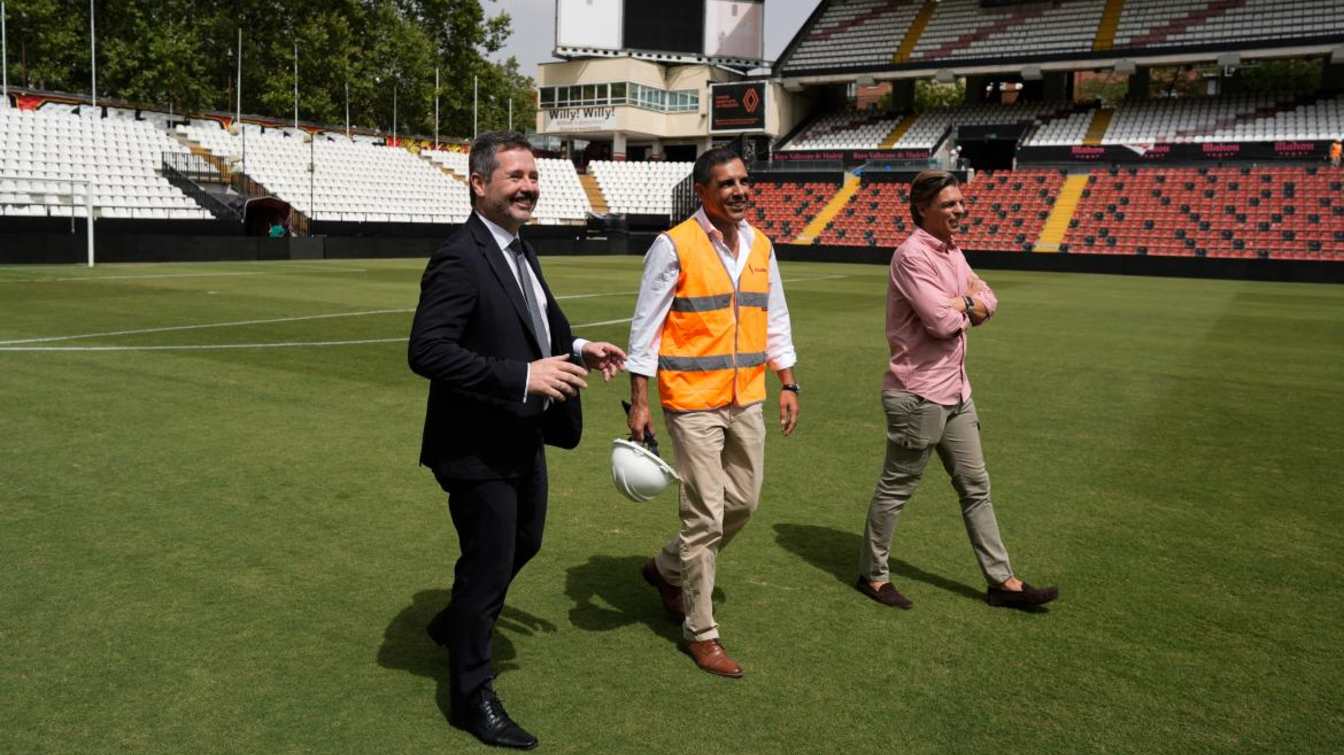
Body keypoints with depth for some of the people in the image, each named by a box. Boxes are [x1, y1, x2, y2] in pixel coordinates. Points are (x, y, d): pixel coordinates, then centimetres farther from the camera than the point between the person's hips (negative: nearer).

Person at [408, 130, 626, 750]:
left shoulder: (519, 251, 8)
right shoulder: (458, 260, -22)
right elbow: (427, 351, -29)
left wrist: (577, 347, 4)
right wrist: (523, 377, -31)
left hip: (524, 439, 10)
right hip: (478, 448, -9)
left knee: (524, 542, 25)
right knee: (488, 564, 5)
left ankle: (455, 624, 50)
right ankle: (472, 696, 26)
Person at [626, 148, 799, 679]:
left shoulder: (760, 246, 7)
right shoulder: (674, 247, -11)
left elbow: (775, 320, 16)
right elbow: (645, 327, -9)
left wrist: (787, 384, 11)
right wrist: (638, 404, -11)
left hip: (747, 400, 7)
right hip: (693, 402, -6)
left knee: (743, 502, 15)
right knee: (705, 516, -1)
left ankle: (669, 569, 39)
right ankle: (701, 633, 16)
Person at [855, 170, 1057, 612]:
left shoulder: (952, 252, 11)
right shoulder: (913, 256, -18)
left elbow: (988, 301, 9)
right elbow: (943, 321, -25)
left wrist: (965, 302, -12)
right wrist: (967, 305, -5)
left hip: (955, 392, 10)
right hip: (918, 396, -9)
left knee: (976, 488, 14)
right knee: (895, 489, 5)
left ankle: (1002, 581, 24)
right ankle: (872, 575, 21)